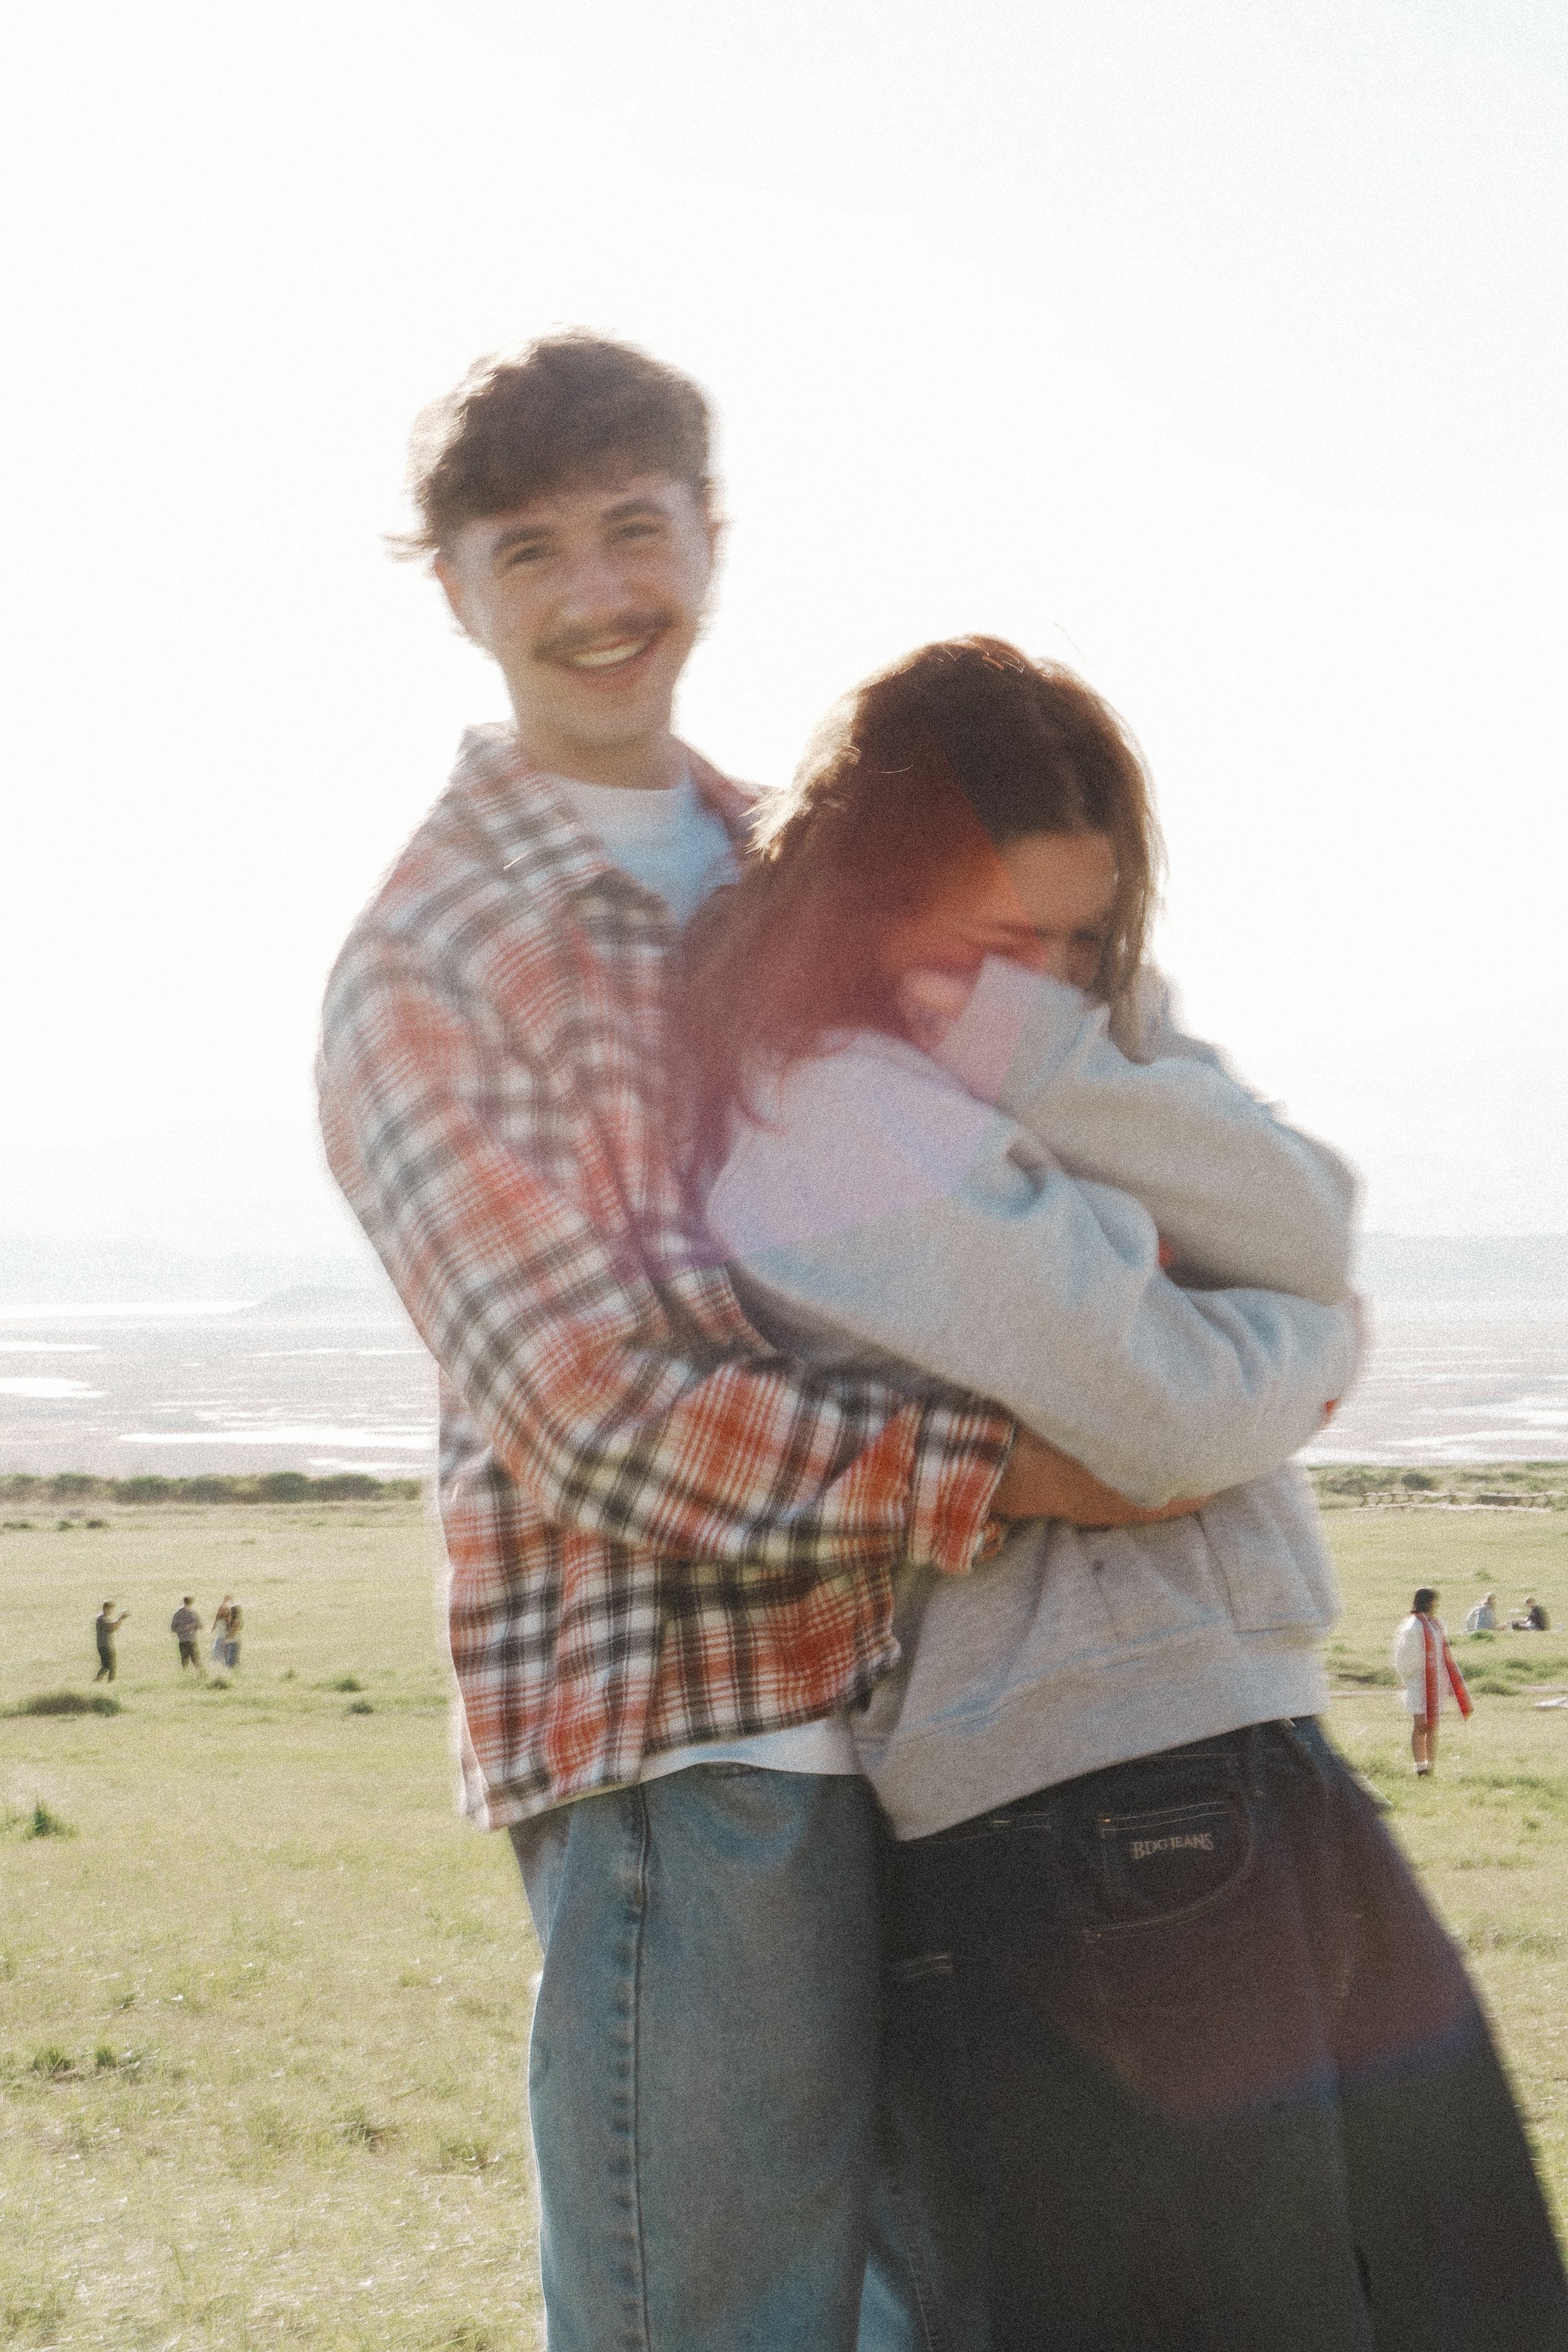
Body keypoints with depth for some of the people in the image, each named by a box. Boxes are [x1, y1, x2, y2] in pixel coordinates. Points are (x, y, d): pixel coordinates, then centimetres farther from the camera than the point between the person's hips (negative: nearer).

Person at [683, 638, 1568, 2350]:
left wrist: (1043, 1055, -11)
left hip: (1257, 1764, 9)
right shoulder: (828, 1105, -12)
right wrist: (1311, 1344, 4)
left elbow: (1308, 1227, 0)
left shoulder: (1095, 1018, 16)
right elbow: (1165, 1413, -17)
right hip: (1085, 1814, -8)